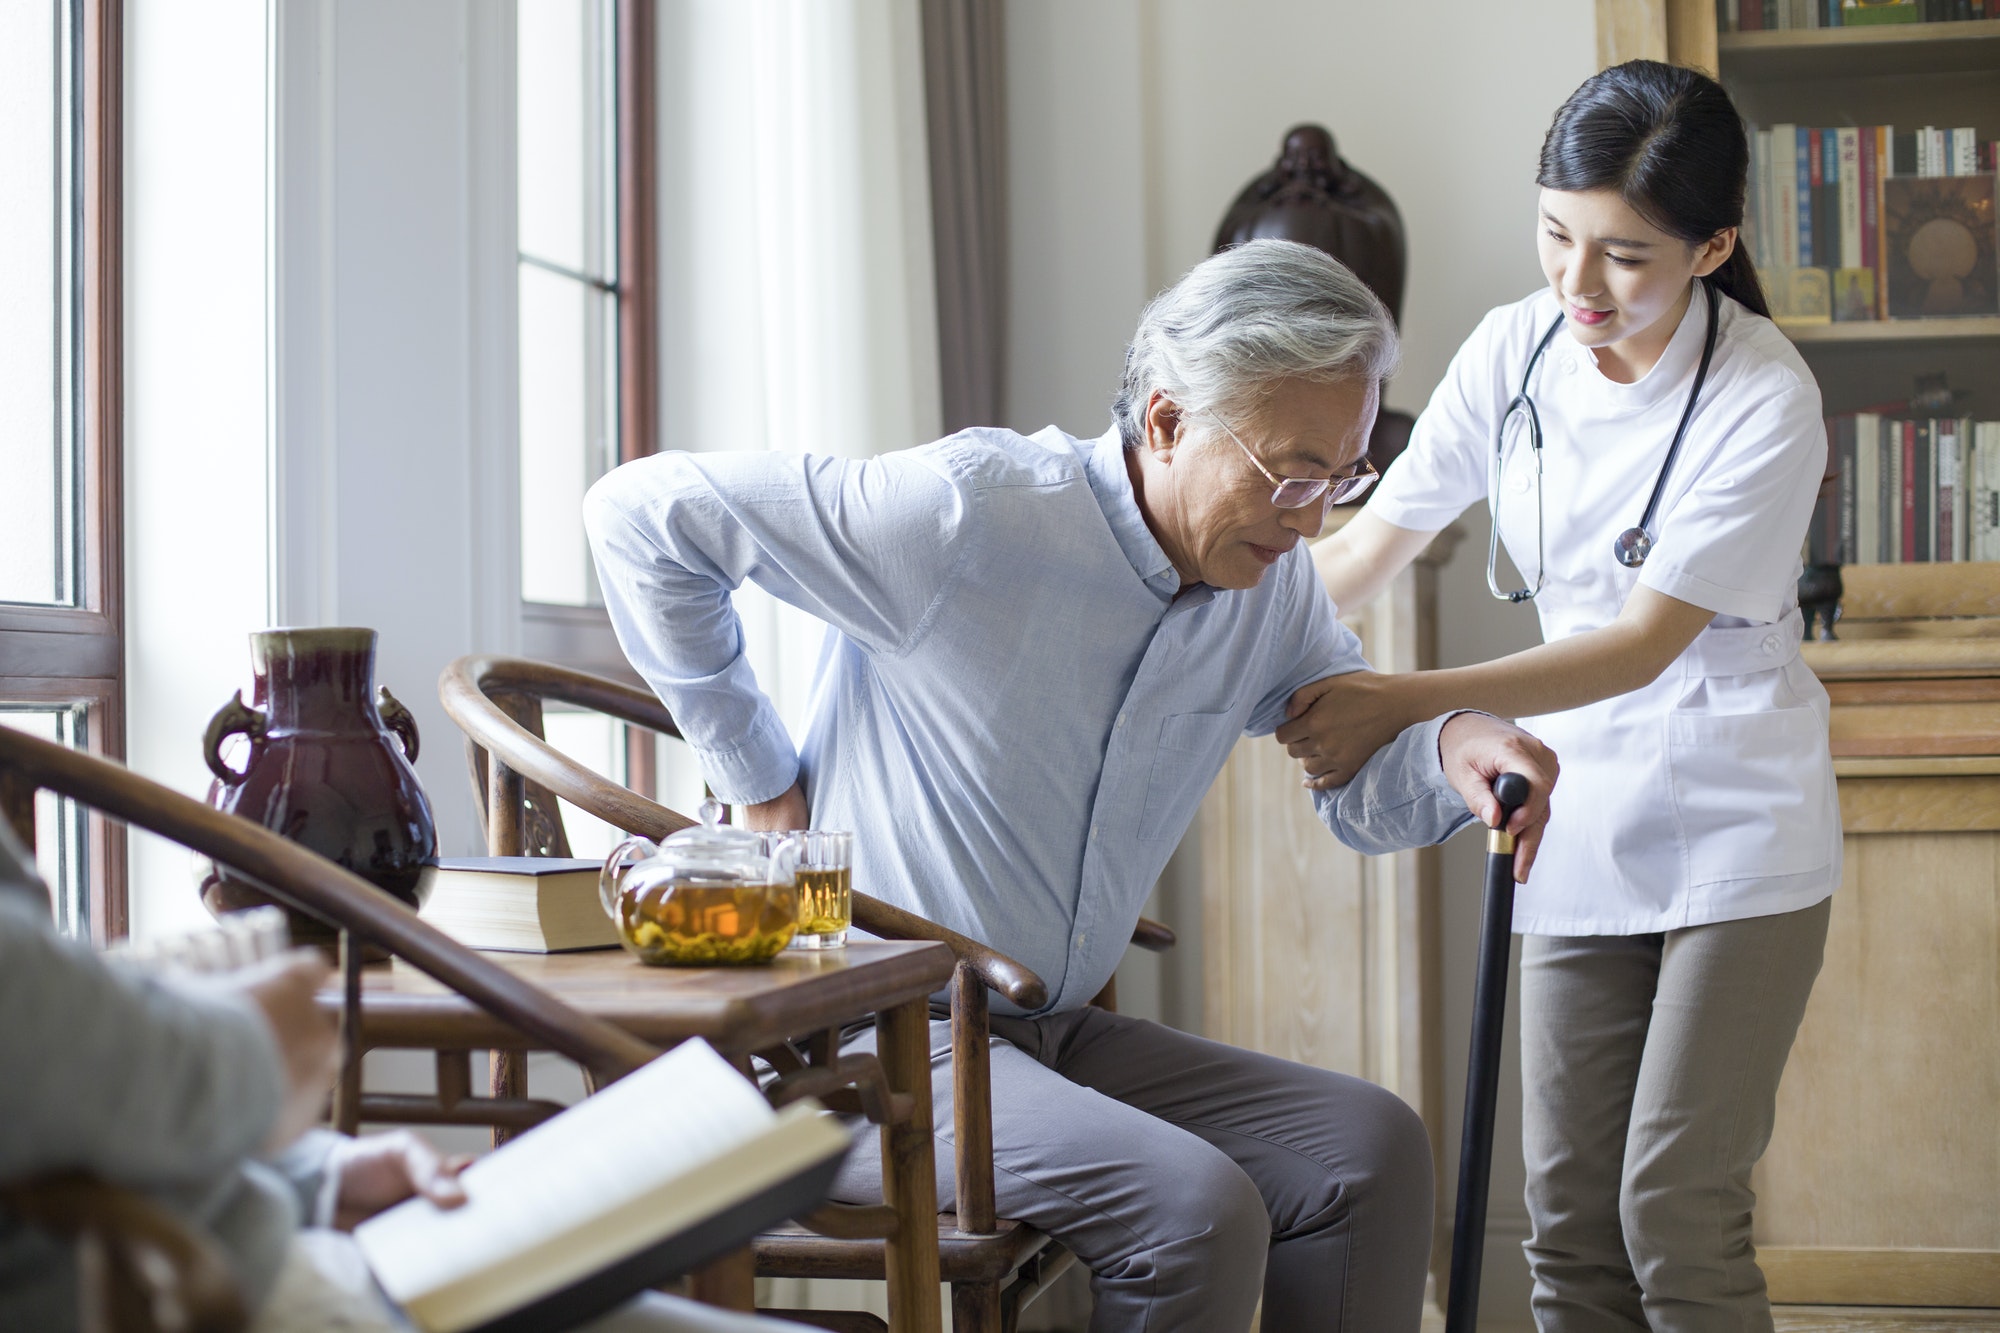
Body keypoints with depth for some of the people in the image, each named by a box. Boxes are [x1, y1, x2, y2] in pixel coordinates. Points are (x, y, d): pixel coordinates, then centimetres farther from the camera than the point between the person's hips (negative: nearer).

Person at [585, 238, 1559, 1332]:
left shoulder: (1273, 586, 3)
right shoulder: (969, 512, -20)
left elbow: (1366, 788, 9)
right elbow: (641, 513, -15)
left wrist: (1451, 748, -16)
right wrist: (759, 781, -10)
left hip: (1058, 1034, 7)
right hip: (869, 1040, -7)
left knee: (1374, 1147, -8)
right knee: (1197, 1209, -25)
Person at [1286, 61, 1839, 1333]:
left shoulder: (1764, 401, -17)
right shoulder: (1516, 350, -2)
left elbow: (1643, 644, -21)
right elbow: (1371, 544, 4)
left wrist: (1405, 701, -29)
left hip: (1737, 838, -5)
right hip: (1582, 833, 5)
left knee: (1674, 1209, -8)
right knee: (1569, 1213, 7)